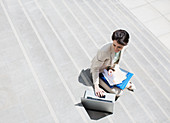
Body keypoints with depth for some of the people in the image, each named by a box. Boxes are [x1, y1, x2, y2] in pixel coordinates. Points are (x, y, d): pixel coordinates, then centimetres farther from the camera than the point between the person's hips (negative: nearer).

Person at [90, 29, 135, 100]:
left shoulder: (124, 47, -20)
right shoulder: (104, 51, -39)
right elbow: (95, 68, -29)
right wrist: (96, 87, -32)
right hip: (100, 72, -6)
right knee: (118, 92, -13)